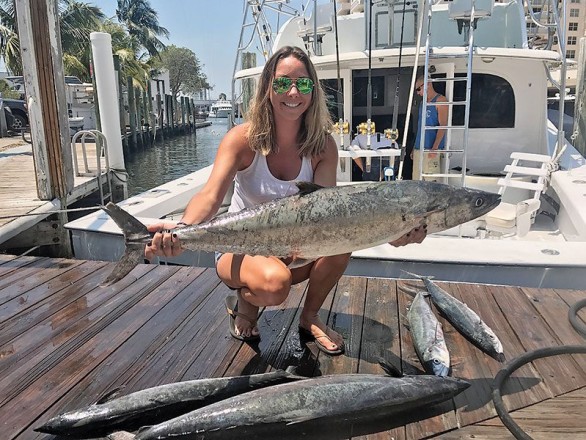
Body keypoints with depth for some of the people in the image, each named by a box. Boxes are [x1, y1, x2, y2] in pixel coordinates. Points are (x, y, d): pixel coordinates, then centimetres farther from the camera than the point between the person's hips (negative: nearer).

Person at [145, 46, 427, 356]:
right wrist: (181, 229, -55)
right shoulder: (243, 139, -18)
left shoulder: (322, 147, -10)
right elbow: (210, 195, -31)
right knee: (274, 284, -37)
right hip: (241, 249, -3)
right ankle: (244, 303, 4)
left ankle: (309, 318, 0)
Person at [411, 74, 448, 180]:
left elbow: (443, 126, -12)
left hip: (431, 149, -8)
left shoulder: (440, 100, -4)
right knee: (417, 181, 6)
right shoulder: (423, 103, 20)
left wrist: (435, 147, -21)